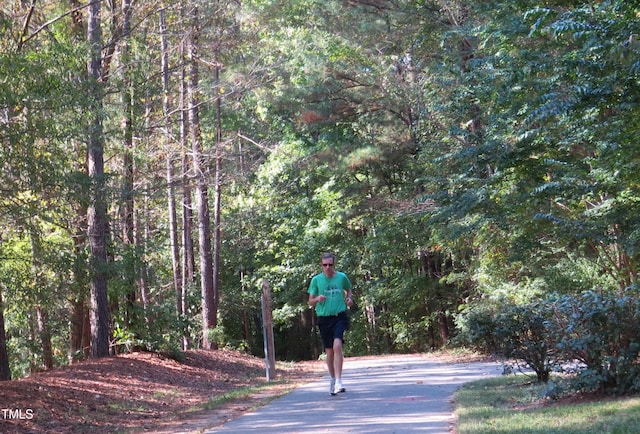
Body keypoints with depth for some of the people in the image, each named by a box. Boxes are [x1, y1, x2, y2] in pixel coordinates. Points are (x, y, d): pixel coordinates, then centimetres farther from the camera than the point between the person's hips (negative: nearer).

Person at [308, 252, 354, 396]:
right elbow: (311, 302, 7)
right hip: (324, 318, 1)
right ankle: (333, 379, 28)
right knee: (329, 351, 8)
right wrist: (317, 299, -16)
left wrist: (349, 298, 0)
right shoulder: (316, 280, 2)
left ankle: (338, 381, -22)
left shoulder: (342, 277, 3)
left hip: (340, 316, -1)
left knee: (337, 346, -21)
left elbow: (349, 290, 22)